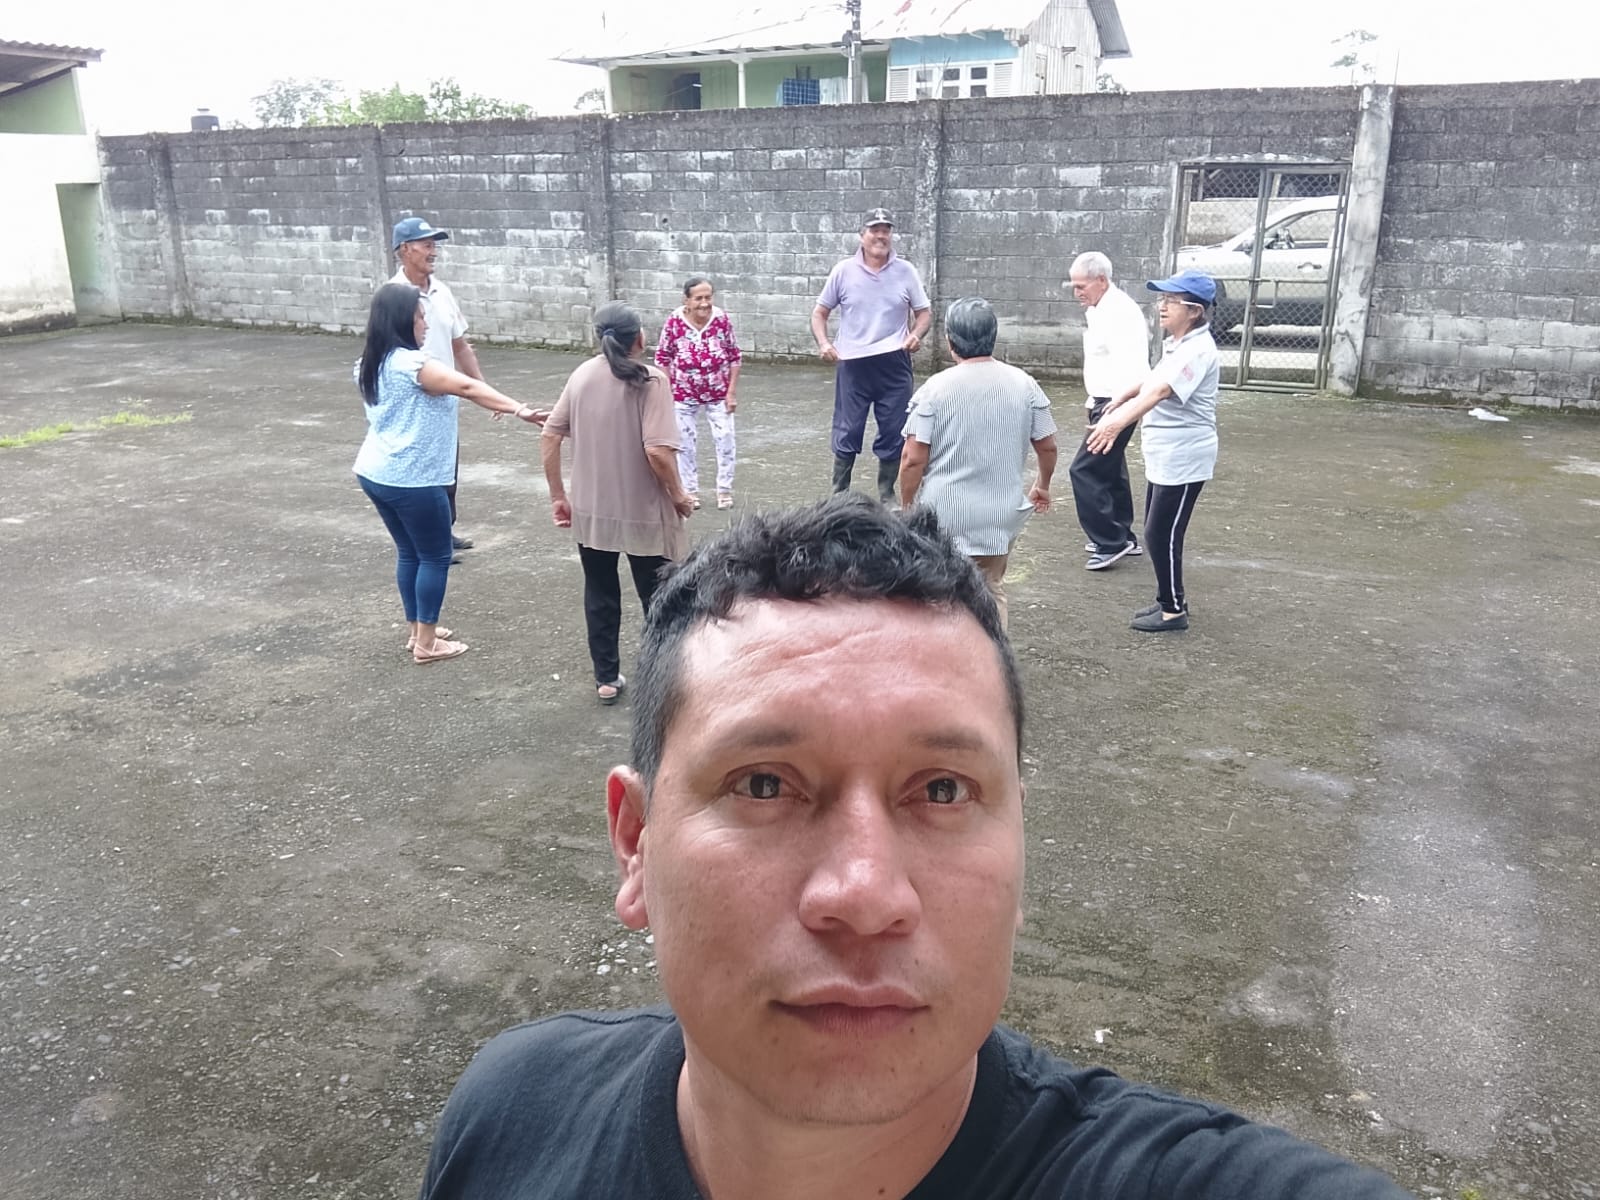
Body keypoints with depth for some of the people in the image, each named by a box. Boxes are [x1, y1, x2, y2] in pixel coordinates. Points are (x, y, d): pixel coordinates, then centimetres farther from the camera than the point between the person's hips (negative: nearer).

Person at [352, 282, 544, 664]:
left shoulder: (371, 364, 8)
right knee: (435, 557, 4)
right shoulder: (410, 363, -21)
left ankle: (417, 630, 29)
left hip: (374, 473, 9)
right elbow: (467, 387, -30)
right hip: (411, 479, -9)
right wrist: (518, 409, -35)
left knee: (408, 552, 19)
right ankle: (426, 643, 11)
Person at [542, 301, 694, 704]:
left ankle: (606, 678, 27)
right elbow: (658, 451, -24)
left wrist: (558, 496, 8)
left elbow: (548, 437, 0)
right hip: (643, 511, -4)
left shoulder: (582, 375, 1)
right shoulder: (649, 379, -15)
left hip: (590, 509, 5)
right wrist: (678, 496, -8)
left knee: (600, 595, 19)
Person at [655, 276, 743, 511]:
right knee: (685, 443, 10)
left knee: (726, 440, 2)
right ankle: (690, 490, 25)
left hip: (718, 393, 1)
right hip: (684, 395, 0)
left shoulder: (722, 319, -12)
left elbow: (734, 356, -3)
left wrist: (731, 392, -4)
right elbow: (662, 358, -5)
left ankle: (724, 489, 18)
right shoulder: (674, 321, -15)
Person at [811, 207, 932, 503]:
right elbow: (820, 312, 7)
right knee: (847, 432, 3)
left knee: (893, 433, 7)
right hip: (853, 364, -1)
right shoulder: (844, 271, 1)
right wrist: (823, 343, -10)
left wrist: (916, 334, -12)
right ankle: (839, 495, 15)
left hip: (894, 364, 1)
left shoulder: (906, 271, 2)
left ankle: (887, 495, 22)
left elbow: (924, 312, 9)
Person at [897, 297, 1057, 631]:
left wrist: (907, 507, 0)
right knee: (991, 593, 18)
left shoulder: (935, 388, -12)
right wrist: (1042, 486, 24)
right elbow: (1047, 446, 6)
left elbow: (913, 459, -14)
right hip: (999, 515, 3)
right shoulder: (1023, 384, -2)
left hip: (943, 515, -3)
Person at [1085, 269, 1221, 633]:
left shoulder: (1197, 350, -21)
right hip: (1164, 456, 10)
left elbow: (1160, 391, -36)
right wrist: (1121, 399, 34)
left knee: (1162, 535, -3)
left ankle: (1174, 610, 10)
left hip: (1183, 459, -10)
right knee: (1158, 532, 17)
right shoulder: (1176, 344, 10)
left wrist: (1118, 422, -48)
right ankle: (1170, 599, 31)